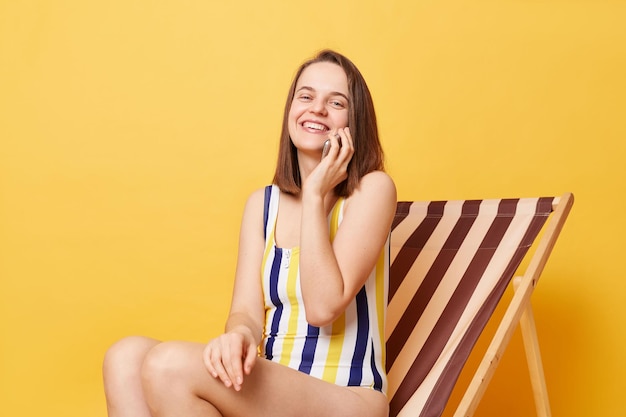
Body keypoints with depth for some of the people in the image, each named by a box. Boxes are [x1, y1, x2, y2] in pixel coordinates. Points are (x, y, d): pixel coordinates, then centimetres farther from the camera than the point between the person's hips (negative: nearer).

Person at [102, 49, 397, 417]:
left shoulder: (373, 189, -5)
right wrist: (240, 333, -24)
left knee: (171, 365, -27)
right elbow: (247, 311, 1)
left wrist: (315, 195, -12)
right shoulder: (262, 203, 11)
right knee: (127, 356, -19)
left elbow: (323, 307, -14)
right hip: (271, 386, 5)